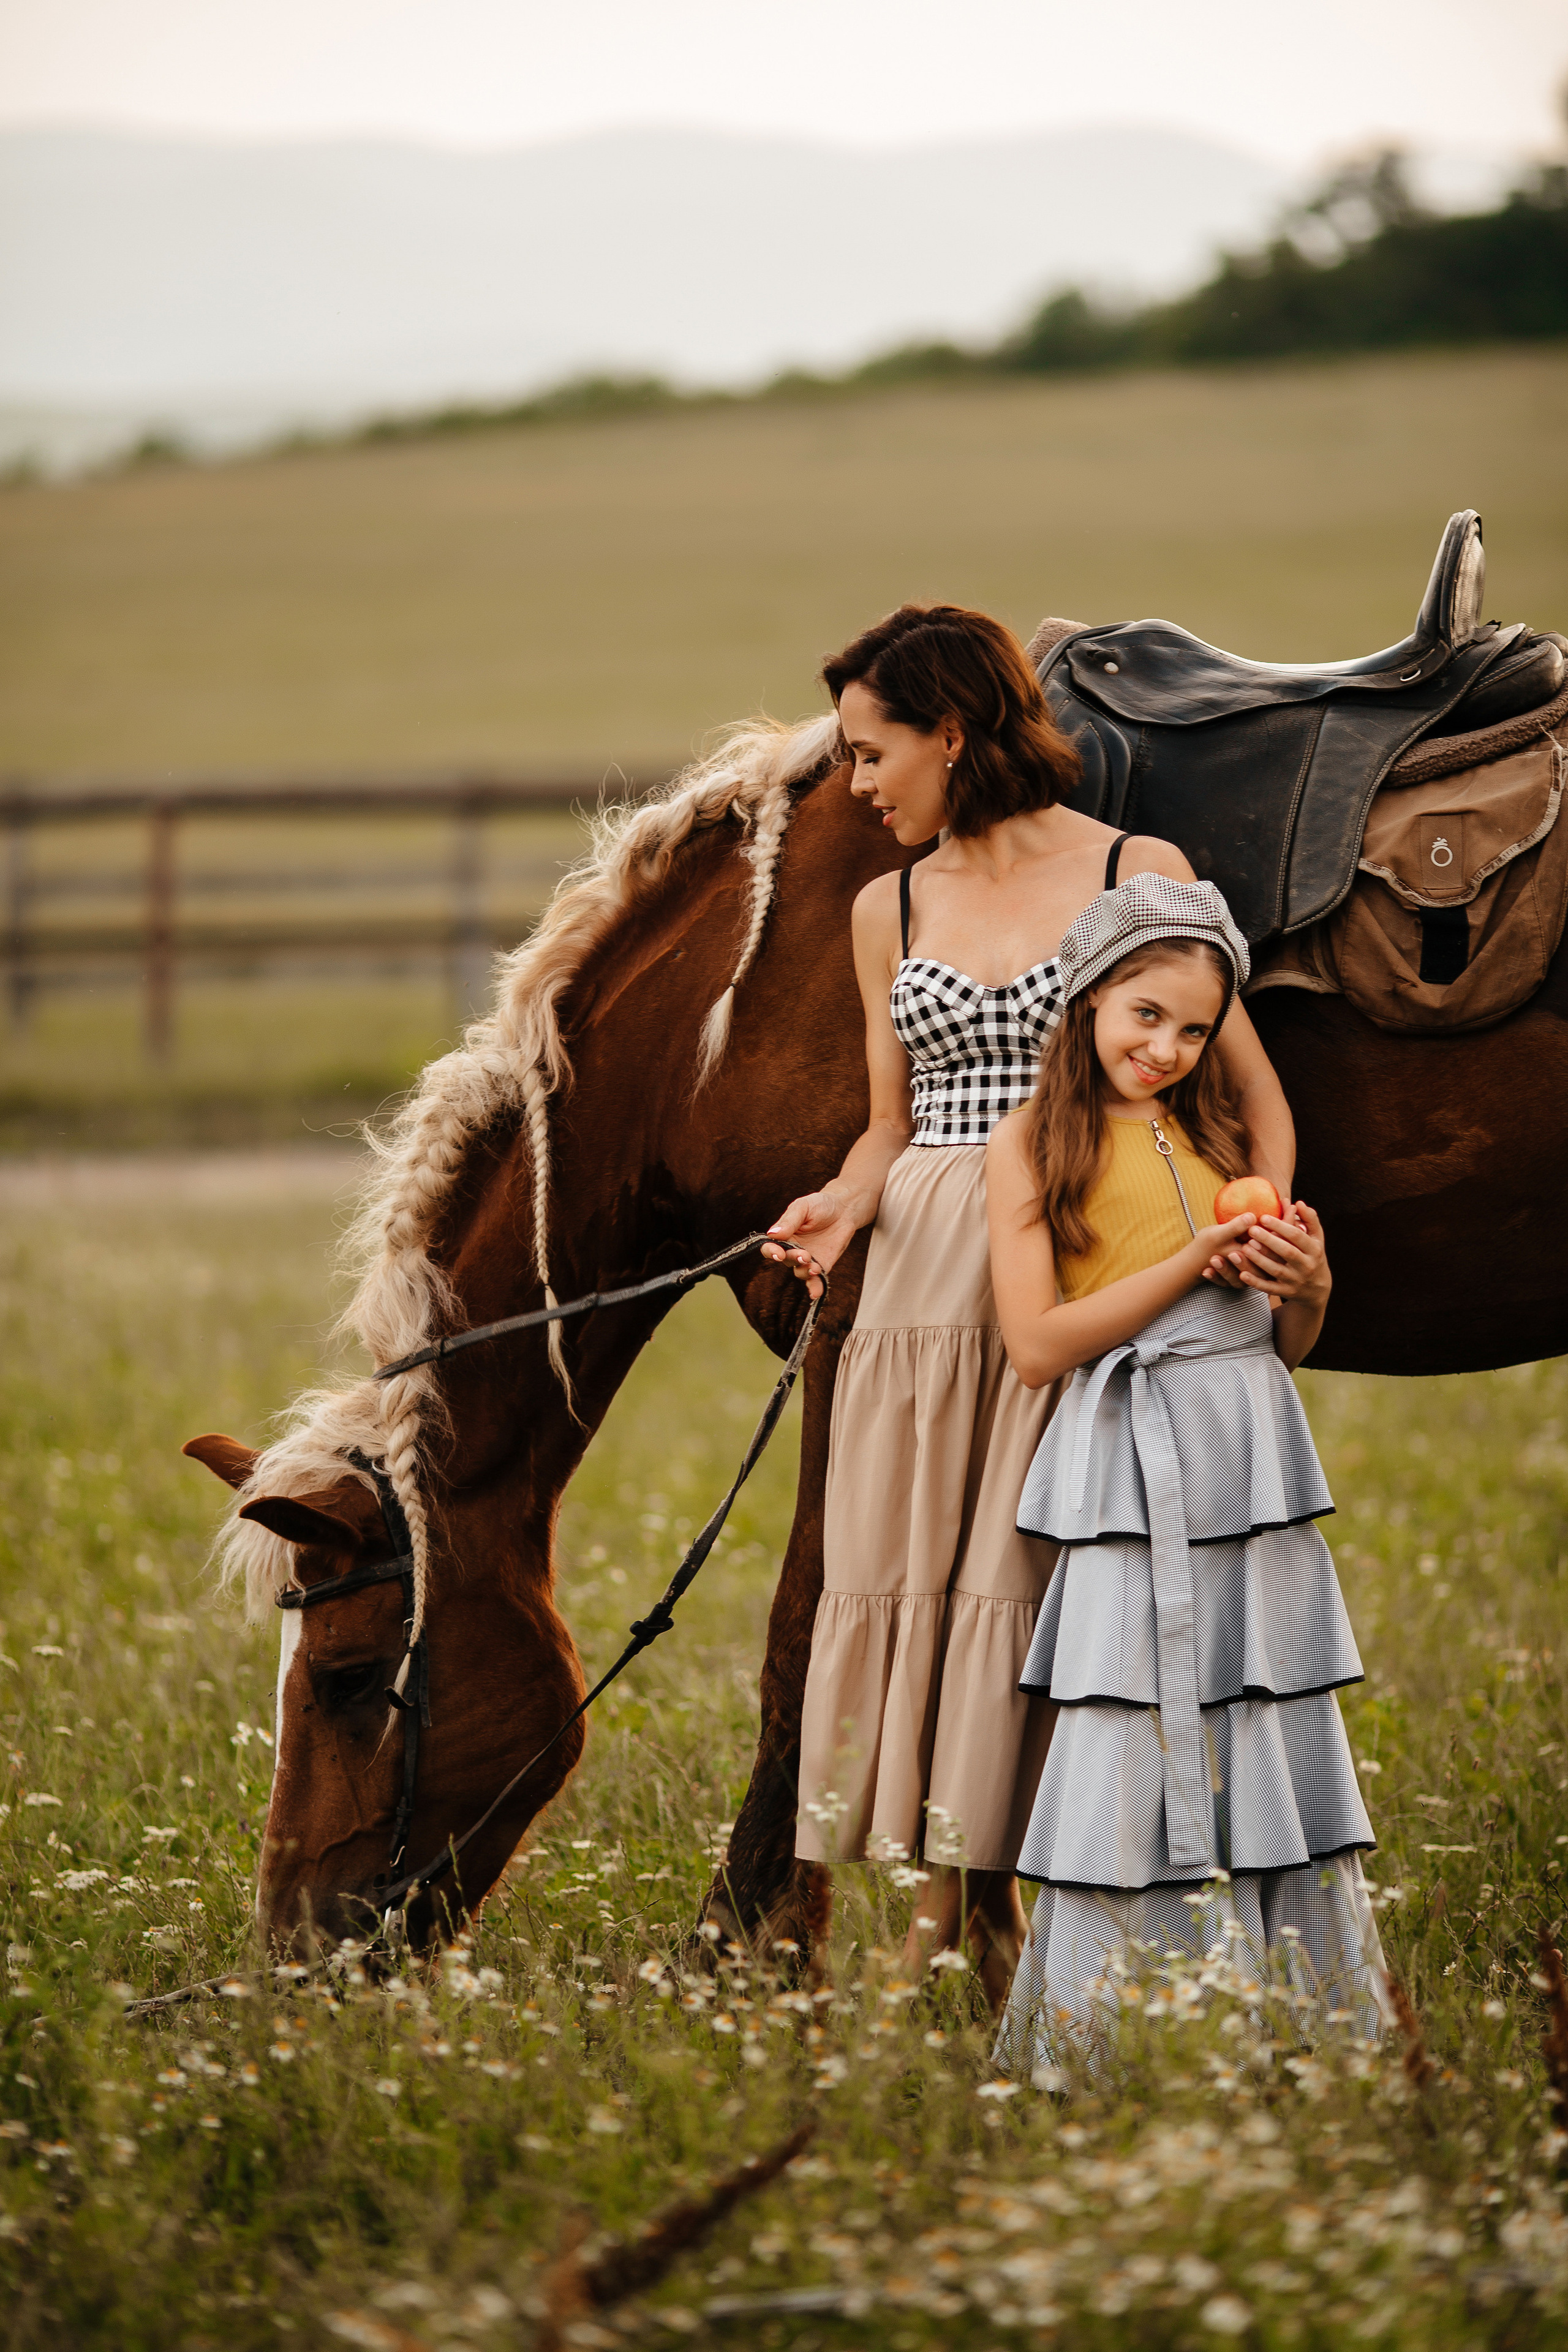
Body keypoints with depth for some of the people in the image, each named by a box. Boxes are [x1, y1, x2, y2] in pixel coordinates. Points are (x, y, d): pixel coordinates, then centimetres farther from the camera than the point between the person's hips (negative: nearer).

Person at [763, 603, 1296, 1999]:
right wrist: (841, 1209, -2)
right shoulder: (889, 911, 13)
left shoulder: (1136, 874, -1)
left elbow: (1249, 1081, 1)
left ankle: (1007, 1910, 0)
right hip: (925, 1285, 4)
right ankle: (939, 1925, 8)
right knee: (899, 1577, 0)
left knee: (1033, 1577, -7)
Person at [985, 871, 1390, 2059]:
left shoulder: (1214, 1135, 17)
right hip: (1136, 1472, -5)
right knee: (1140, 1740, -6)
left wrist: (1308, 1284, -3)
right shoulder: (1031, 1146, 1)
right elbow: (1036, 1345, -9)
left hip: (1256, 1466, 5)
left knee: (1269, 1732, 5)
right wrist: (1192, 1262, -13)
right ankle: (1115, 2032, -1)